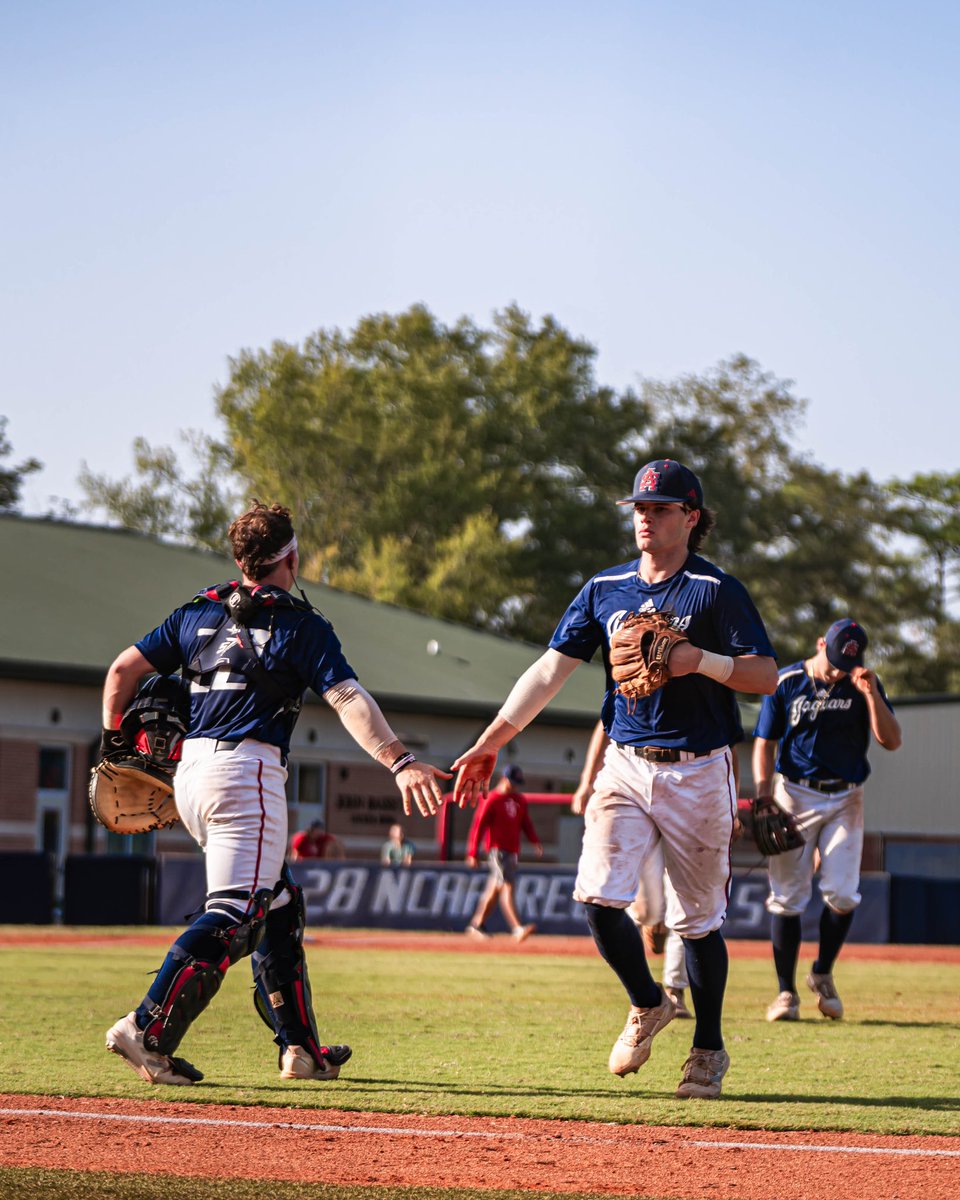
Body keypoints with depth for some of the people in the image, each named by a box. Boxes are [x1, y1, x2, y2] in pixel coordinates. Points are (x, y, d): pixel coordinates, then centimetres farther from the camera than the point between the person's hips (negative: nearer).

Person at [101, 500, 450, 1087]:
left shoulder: (199, 613, 16)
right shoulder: (301, 624, 1)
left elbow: (123, 670, 13)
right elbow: (347, 697, -13)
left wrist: (114, 746, 24)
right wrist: (400, 762, -22)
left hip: (191, 774, 8)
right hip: (246, 772, -7)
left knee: (279, 902, 18)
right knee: (233, 916, -13)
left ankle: (302, 1049, 17)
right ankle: (149, 1032, -28)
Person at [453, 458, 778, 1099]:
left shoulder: (716, 590, -4)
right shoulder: (605, 589, 8)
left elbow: (767, 676, -7)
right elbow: (551, 669, 6)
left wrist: (701, 660, -23)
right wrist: (491, 742, 0)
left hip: (698, 772, -3)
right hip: (625, 764, 4)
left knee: (698, 919, 3)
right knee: (598, 897, -11)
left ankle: (709, 1050, 19)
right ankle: (648, 1005, 15)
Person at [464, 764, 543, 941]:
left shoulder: (520, 800, 15)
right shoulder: (492, 800, -7)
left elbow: (526, 823, 16)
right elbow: (478, 826, -8)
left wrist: (535, 842, -2)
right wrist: (472, 853, -10)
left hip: (513, 851, 8)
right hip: (497, 850, -8)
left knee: (494, 889, 12)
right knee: (507, 887, -15)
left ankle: (476, 925, 21)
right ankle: (517, 928, -25)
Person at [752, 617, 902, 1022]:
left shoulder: (863, 685, 2)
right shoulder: (786, 682, -2)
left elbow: (891, 741, -6)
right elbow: (765, 745, 1)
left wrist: (870, 694, -18)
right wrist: (763, 801, -11)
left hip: (845, 799, 1)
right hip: (794, 795, -1)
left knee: (842, 894, -9)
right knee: (787, 897, -2)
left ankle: (822, 974, 14)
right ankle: (786, 991, 6)